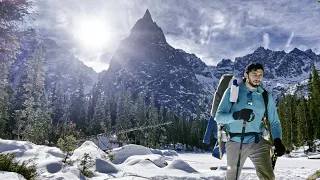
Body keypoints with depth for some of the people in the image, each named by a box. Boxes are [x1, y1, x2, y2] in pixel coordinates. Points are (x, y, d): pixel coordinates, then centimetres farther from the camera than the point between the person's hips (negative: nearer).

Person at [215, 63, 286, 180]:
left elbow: (274, 122, 6)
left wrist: (277, 141, -13)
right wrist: (236, 115, -26)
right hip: (235, 143, -1)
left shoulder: (266, 96, 6)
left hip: (258, 143, 1)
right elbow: (219, 116, -7)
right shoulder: (232, 91, -1)